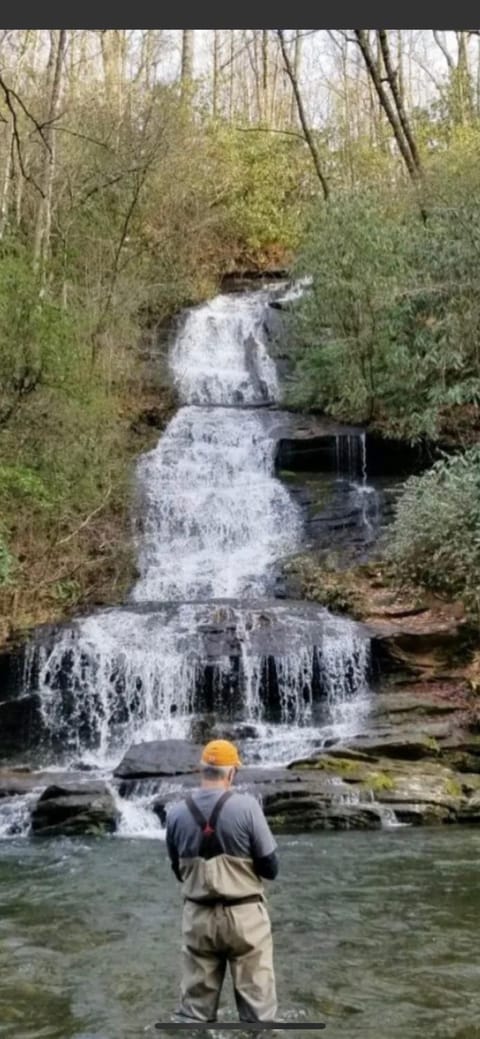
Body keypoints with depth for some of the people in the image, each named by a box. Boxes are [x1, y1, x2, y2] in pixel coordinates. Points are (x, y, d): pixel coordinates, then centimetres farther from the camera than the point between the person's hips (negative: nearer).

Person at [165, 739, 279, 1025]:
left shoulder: (177, 813, -3)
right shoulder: (246, 805, -13)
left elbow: (178, 871, 9)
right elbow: (271, 868, -9)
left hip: (198, 917, 3)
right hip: (244, 915, -3)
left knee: (195, 1008, 13)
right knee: (257, 1006, 8)